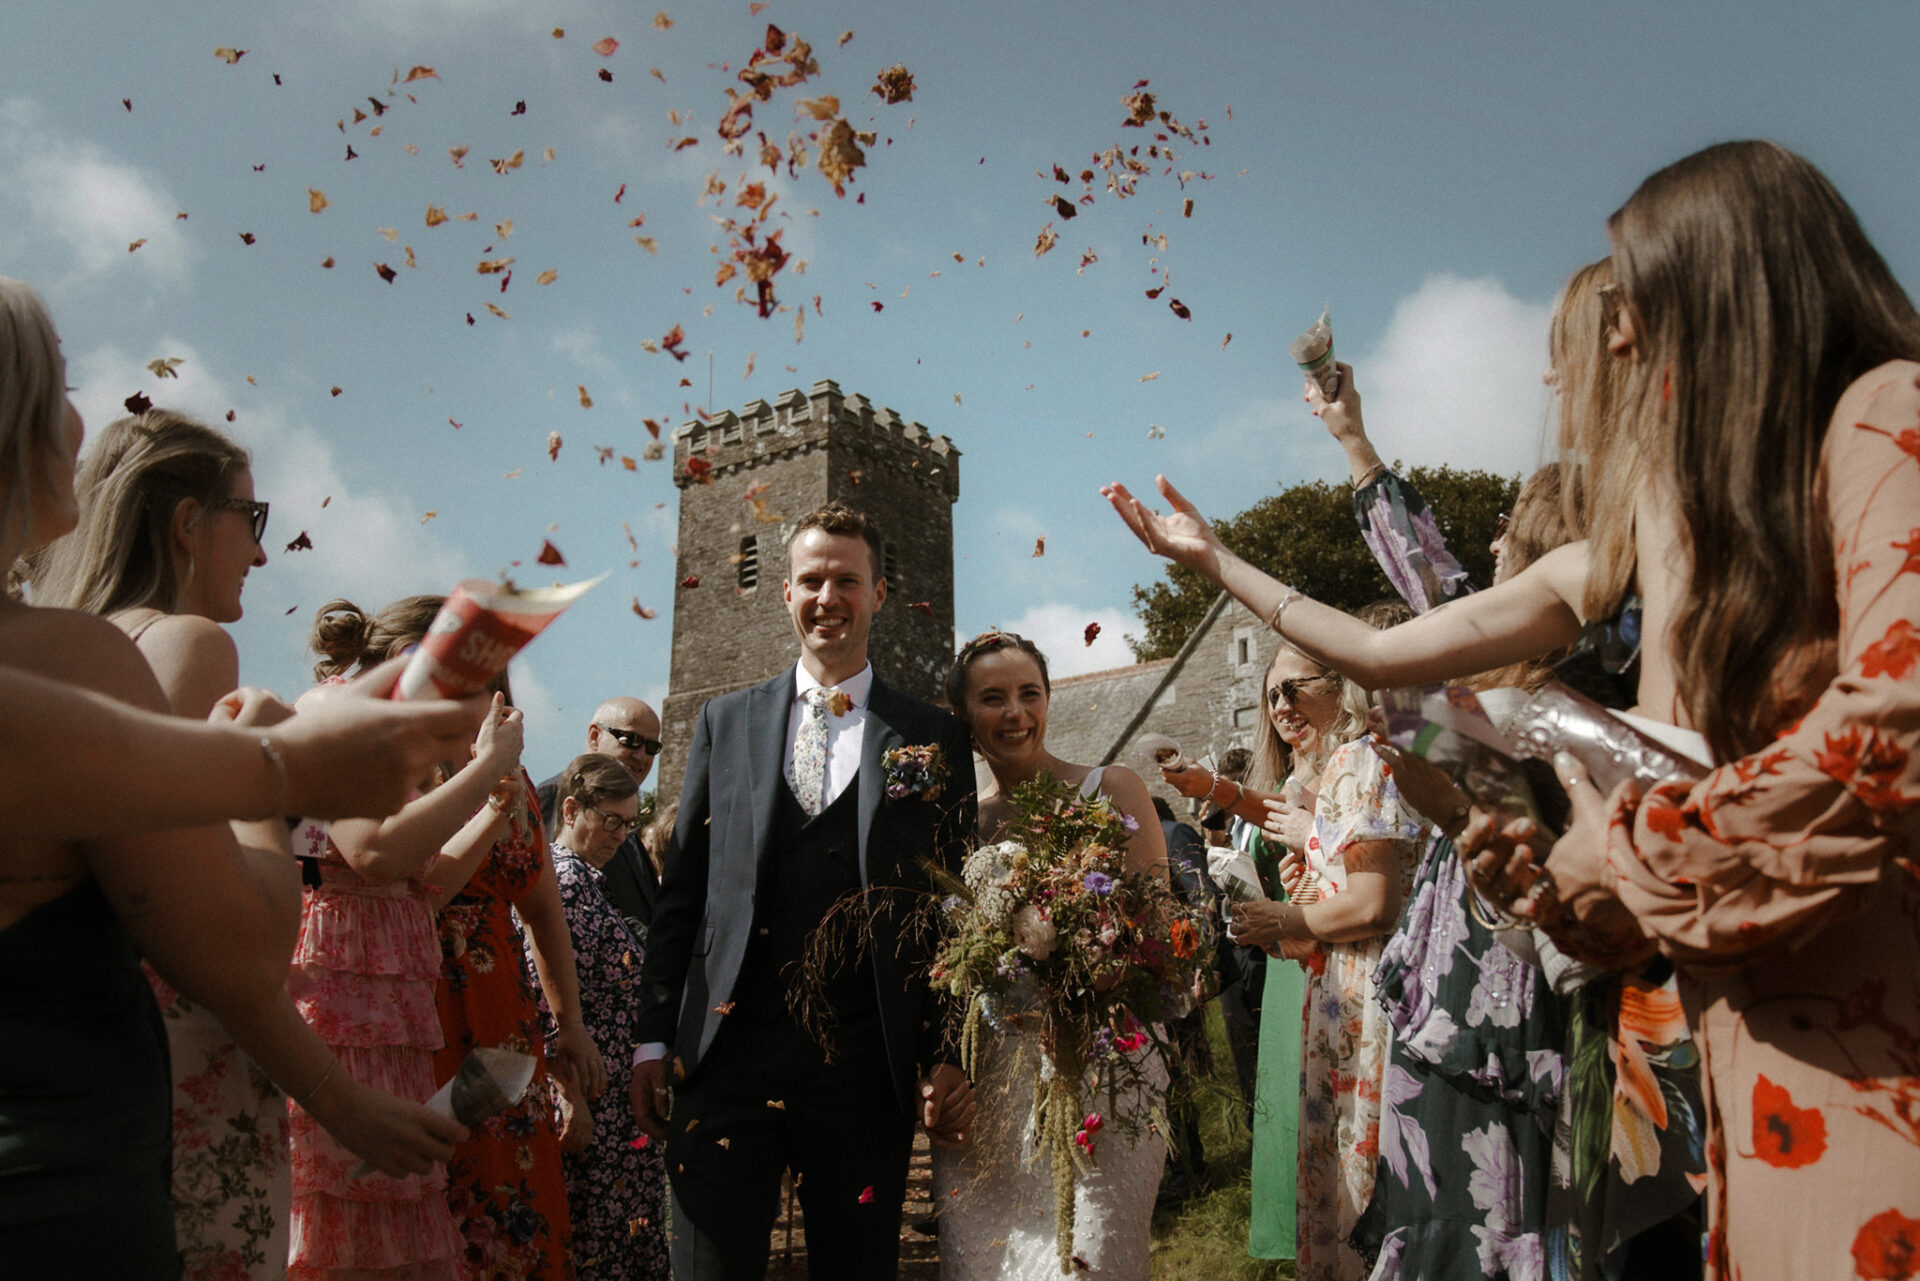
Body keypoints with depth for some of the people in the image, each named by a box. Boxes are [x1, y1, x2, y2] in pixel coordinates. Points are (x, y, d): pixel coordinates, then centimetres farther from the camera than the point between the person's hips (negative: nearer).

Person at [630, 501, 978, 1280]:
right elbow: (681, 889, 10)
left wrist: (949, 1059, -1)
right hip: (728, 1048, 1)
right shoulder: (726, 722, 11)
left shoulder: (934, 740, 6)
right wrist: (655, 1037, 5)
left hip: (866, 1064, -1)